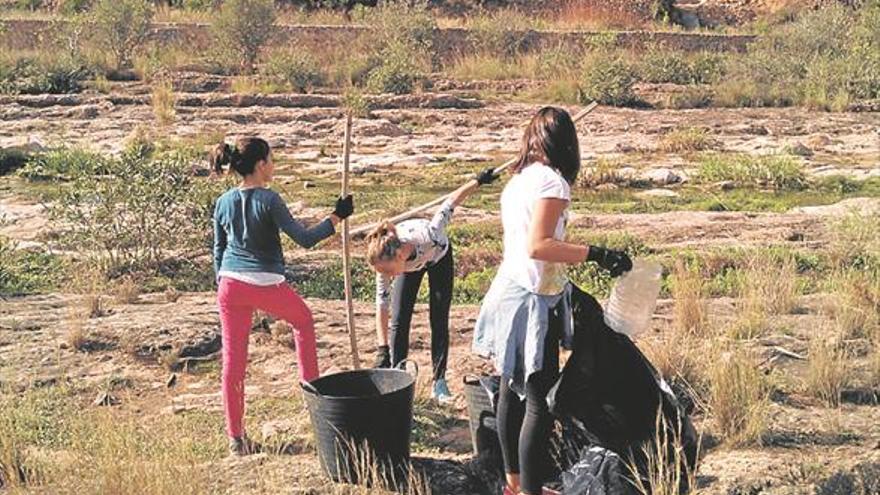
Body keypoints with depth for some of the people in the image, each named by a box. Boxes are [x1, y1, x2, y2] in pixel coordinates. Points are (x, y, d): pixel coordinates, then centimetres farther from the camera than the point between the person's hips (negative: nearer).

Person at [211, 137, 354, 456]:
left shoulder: (223, 203, 4)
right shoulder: (268, 200, -12)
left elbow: (218, 250, 13)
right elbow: (305, 239, -13)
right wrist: (336, 218, -2)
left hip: (231, 285, 4)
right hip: (266, 286, -4)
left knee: (233, 361, 8)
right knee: (302, 320, 28)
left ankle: (235, 437, 12)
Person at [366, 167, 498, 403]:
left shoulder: (428, 236, -46)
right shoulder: (385, 262, -35)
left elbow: (449, 204, -32)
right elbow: (382, 304, -26)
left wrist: (479, 181, -20)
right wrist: (382, 349, -29)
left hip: (439, 257, -1)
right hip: (409, 266, 2)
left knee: (440, 321, -3)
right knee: (399, 322, -9)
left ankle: (439, 382, 5)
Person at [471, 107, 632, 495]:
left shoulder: (517, 180, 11)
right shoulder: (552, 181, -14)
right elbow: (537, 246, -23)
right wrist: (595, 254, -26)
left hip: (509, 290, 9)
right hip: (534, 302, -9)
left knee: (512, 391, 17)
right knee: (539, 402, -5)